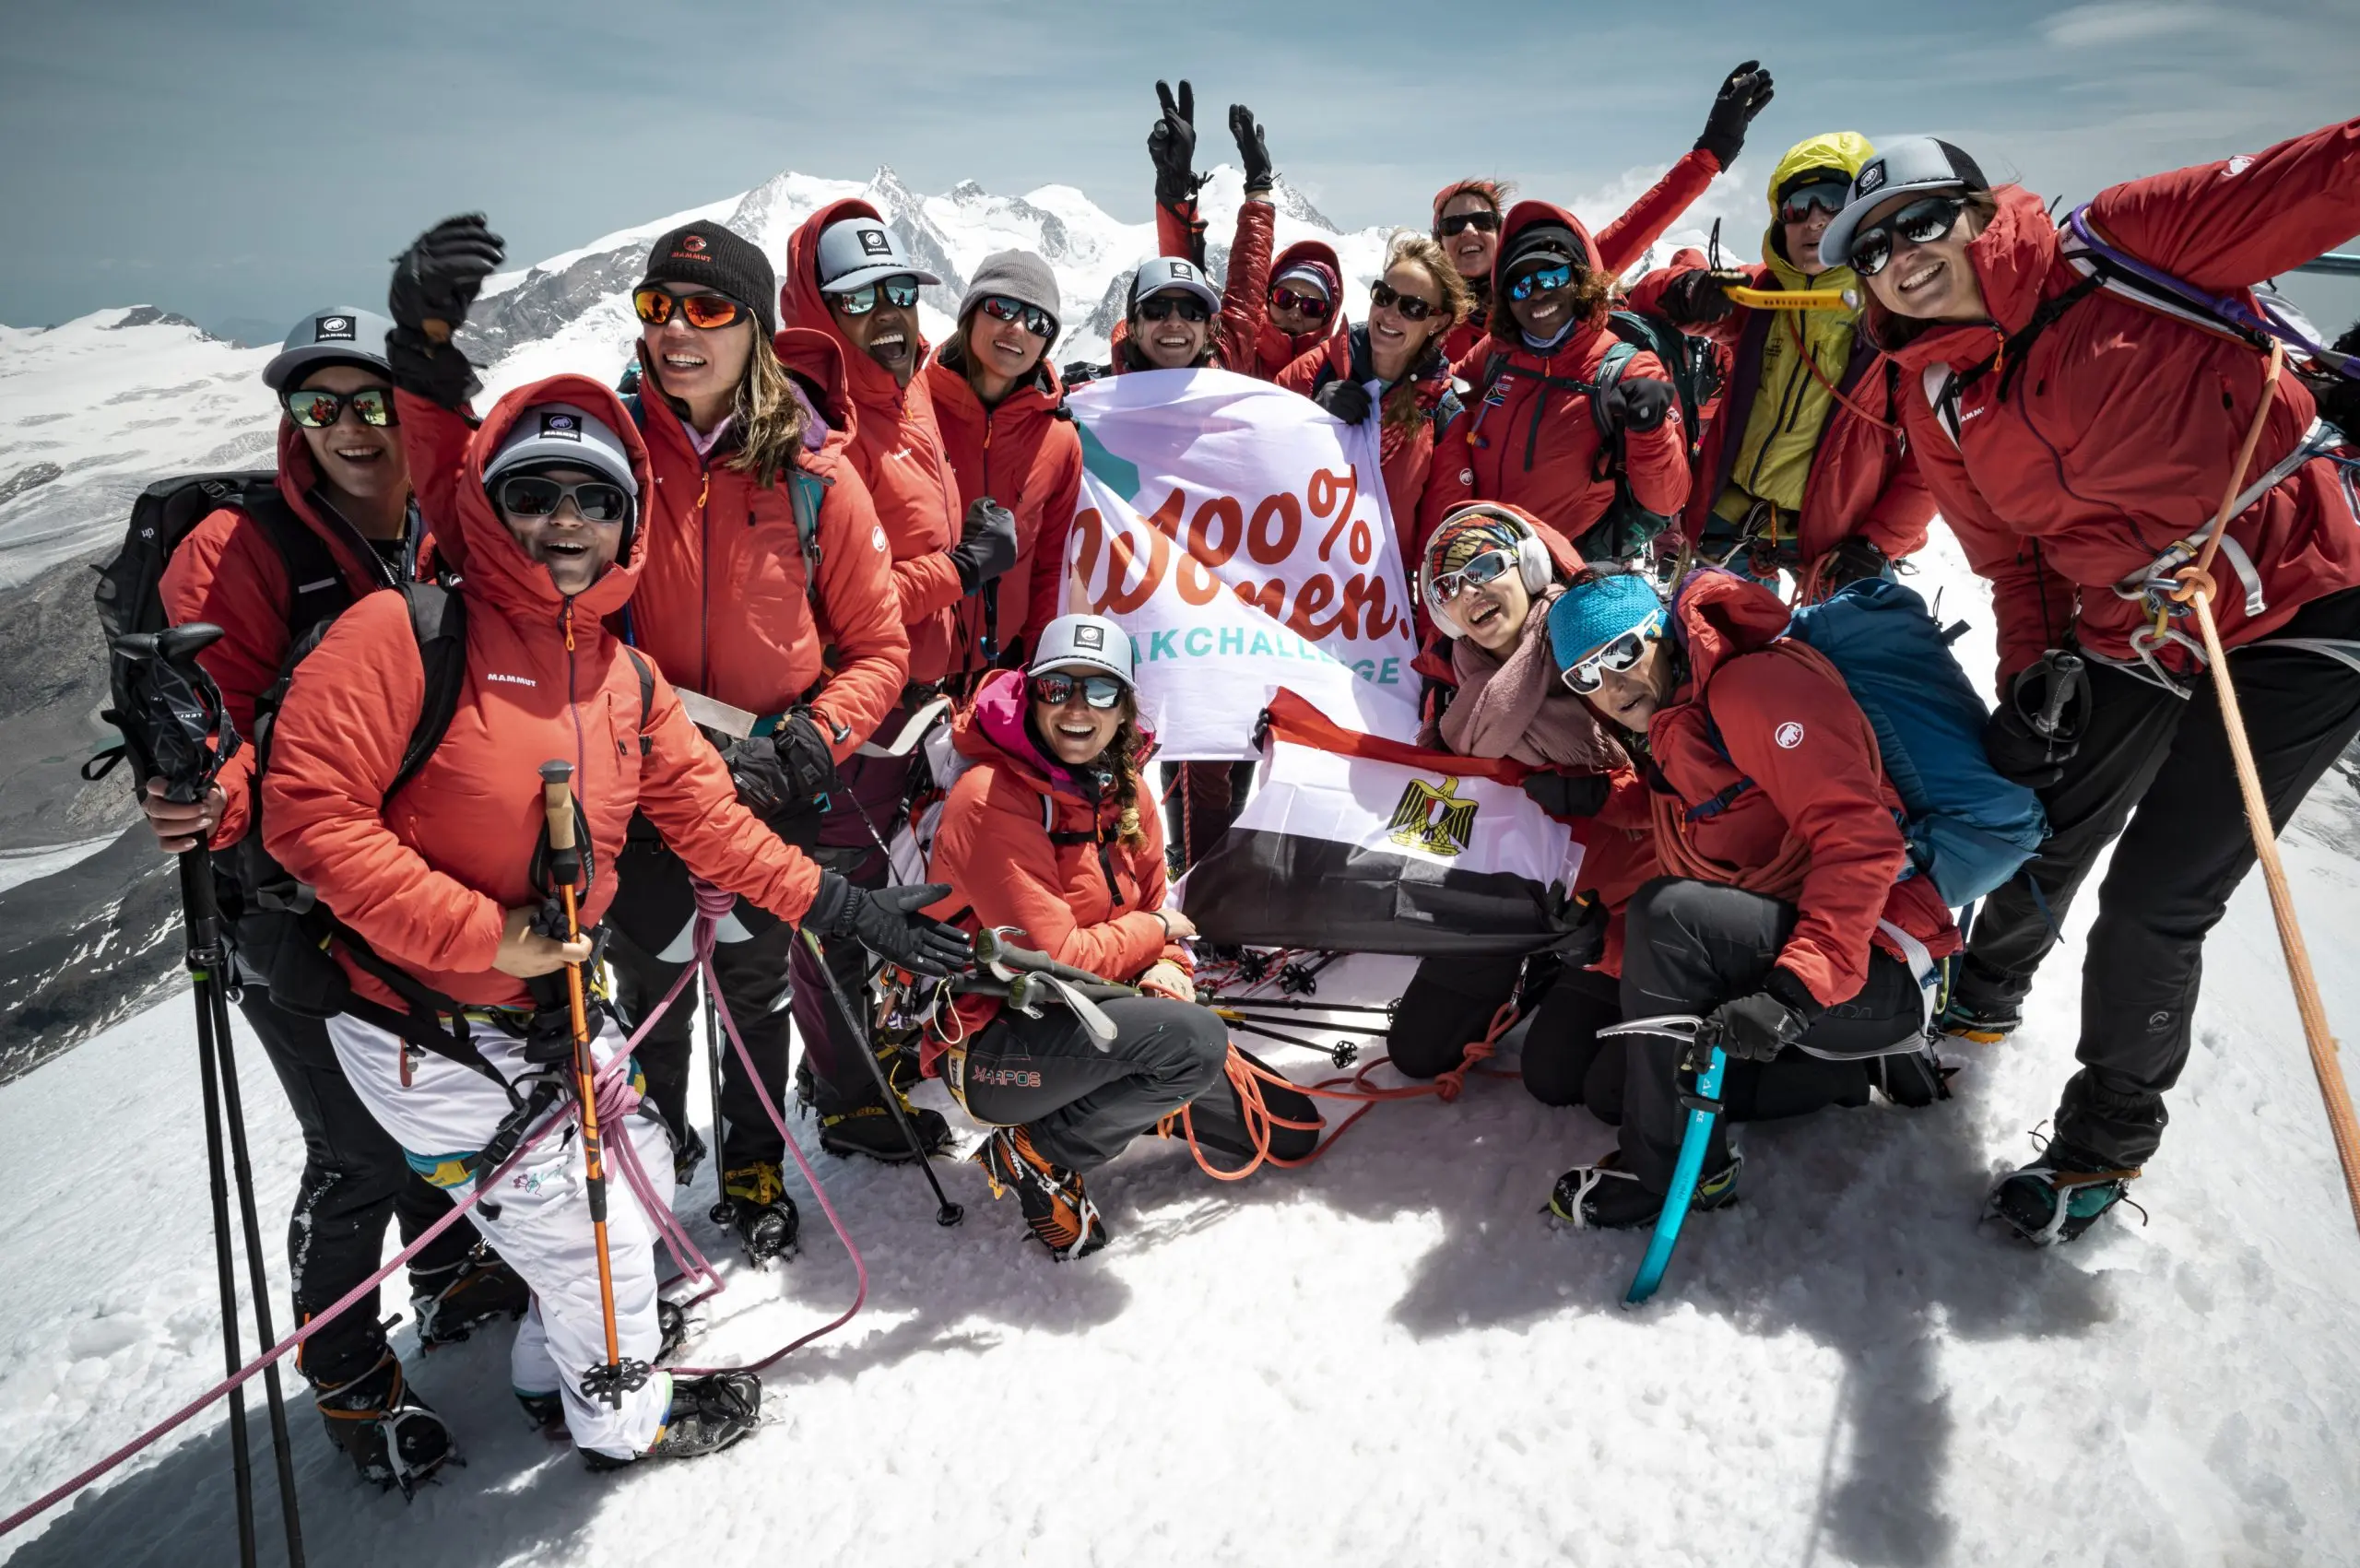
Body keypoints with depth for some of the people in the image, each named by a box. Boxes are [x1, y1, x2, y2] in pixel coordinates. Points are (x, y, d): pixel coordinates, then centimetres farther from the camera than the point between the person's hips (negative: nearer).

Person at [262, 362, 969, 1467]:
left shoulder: (628, 680, 3)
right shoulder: (410, 631, -18)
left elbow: (712, 820, 5)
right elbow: (310, 810, -22)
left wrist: (843, 907, 0)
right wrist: (482, 933, -24)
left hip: (558, 1010, 7)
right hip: (428, 1032, -7)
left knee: (640, 1176, 21)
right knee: (589, 1226, 4)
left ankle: (556, 1364, 49)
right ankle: (622, 1415, 34)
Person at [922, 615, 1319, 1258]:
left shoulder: (1124, 787, 2)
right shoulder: (992, 800, -24)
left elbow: (1155, 908, 8)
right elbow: (1054, 958, -26)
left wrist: (1168, 973, -14)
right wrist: (1153, 931, -11)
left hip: (1084, 1017, 8)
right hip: (991, 1048, -7)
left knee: (1291, 1129, 6)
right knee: (1196, 1041, -32)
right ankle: (1036, 1156, -11)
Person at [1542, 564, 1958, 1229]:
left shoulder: (1755, 682, -16)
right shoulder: (1661, 751, 14)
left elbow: (1859, 836, -25)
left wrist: (1795, 991, -33)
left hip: (1880, 970, -10)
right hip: (1769, 966, 10)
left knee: (1668, 914, -31)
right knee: (1611, 1085, 10)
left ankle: (1671, 1170, -15)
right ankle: (1856, 1069, 12)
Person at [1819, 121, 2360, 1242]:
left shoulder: (2123, 248, -12)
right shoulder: (1936, 408, 1)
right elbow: (2009, 552, 8)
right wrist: (2034, 662, -7)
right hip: (2126, 646, 5)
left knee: (2155, 905, -5)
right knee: (2029, 847, 13)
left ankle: (2110, 1140, 20)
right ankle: (1985, 999, 49)